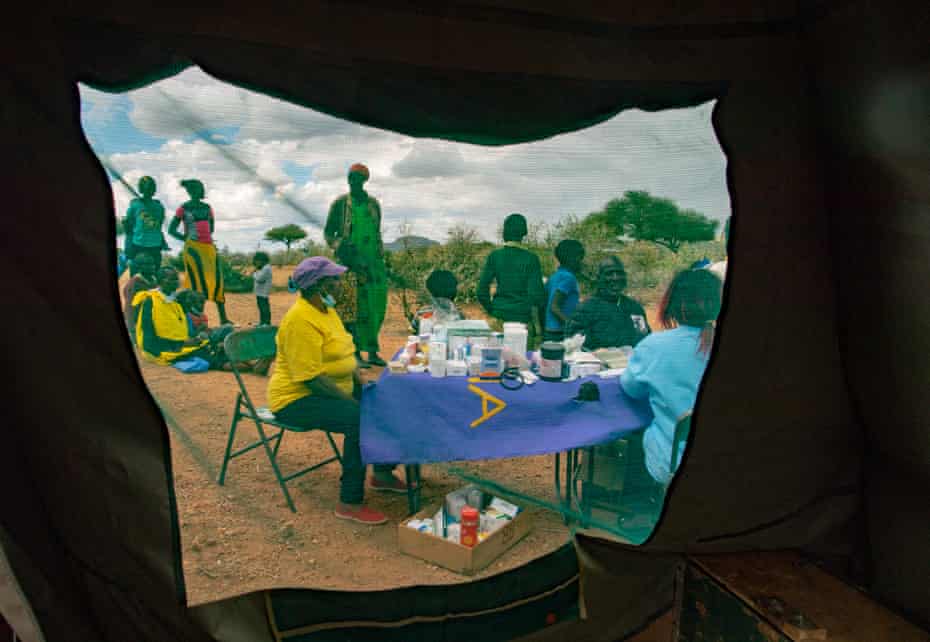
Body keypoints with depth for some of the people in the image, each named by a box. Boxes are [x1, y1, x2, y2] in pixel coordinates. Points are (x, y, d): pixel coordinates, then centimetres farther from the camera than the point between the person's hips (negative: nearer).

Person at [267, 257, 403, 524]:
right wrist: (352, 401, -24)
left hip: (333, 391, 10)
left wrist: (364, 387, -1)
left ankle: (383, 474, 17)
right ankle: (349, 502, -21)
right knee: (360, 419, -31)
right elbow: (311, 378, -27)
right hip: (298, 399, -10)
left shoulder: (325, 309, 8)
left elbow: (345, 355, 13)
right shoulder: (301, 320, -23)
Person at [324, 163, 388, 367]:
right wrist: (342, 246, -12)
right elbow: (328, 233, 5)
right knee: (354, 307, -6)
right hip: (351, 262, -4)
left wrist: (380, 255, 14)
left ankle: (372, 352, 14)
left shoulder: (373, 204, 13)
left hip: (373, 261, 4)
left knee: (376, 306, 4)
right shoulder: (340, 204, 2)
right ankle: (356, 353, 1)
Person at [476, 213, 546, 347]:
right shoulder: (531, 258, -6)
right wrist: (542, 321, 6)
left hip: (500, 316, 2)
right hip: (523, 317, -2)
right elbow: (537, 293, -7)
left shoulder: (494, 257, -1)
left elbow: (482, 292, -2)